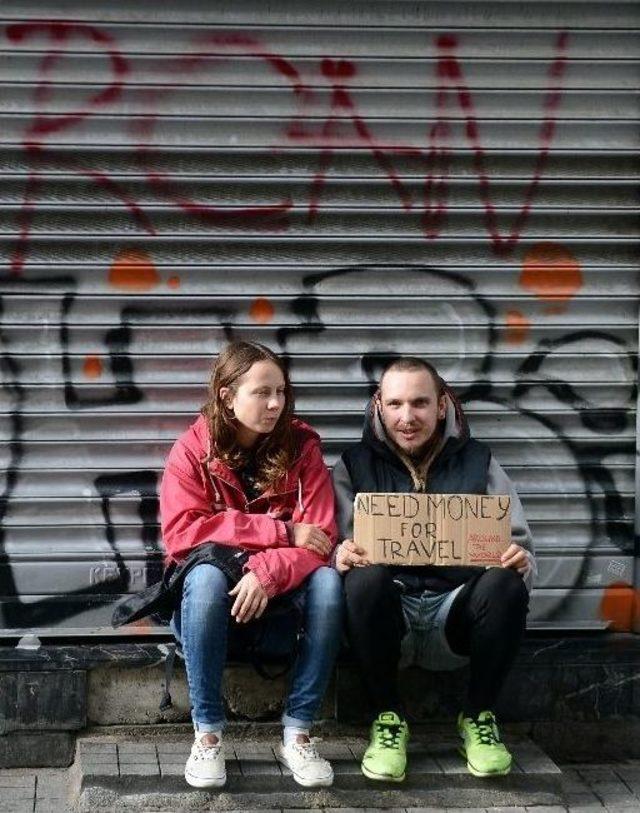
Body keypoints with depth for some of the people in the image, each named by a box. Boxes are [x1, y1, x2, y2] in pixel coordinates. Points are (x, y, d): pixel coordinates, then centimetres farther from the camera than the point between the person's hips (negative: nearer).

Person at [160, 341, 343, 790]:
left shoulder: (301, 445, -5)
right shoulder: (192, 449, -8)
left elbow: (321, 536, -13)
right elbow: (181, 533, -20)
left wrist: (267, 573, -33)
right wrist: (282, 532, -24)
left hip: (280, 588, 1)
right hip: (212, 597, -1)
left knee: (327, 580, -30)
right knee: (207, 575, -35)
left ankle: (297, 733, -22)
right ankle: (208, 733, -25)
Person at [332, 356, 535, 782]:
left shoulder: (478, 462, 13)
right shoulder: (355, 465, 11)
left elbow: (519, 549, 10)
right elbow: (335, 547, 3)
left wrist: (519, 561, -15)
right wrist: (342, 557, -22)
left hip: (456, 611, 1)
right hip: (389, 610, 0)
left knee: (506, 584, -30)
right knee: (367, 578, -33)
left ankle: (480, 716, -7)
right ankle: (388, 716, -12)